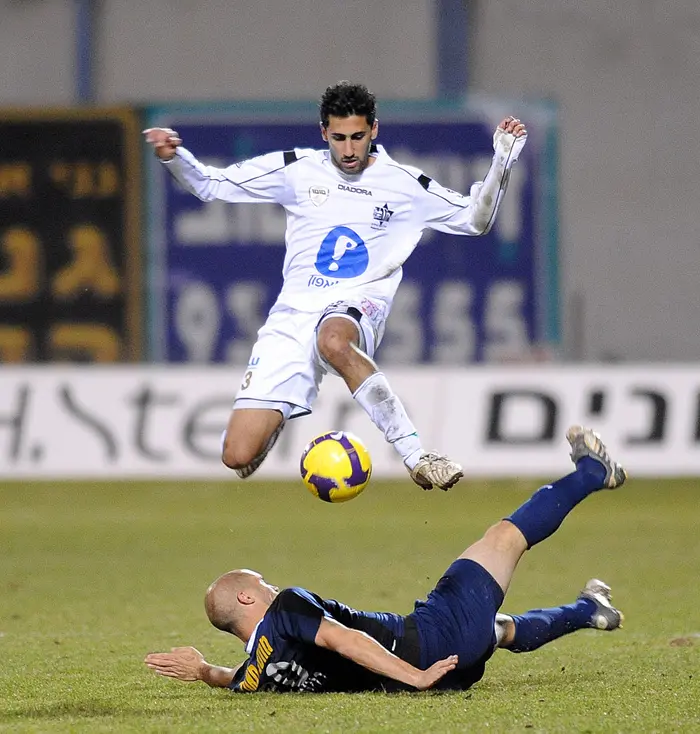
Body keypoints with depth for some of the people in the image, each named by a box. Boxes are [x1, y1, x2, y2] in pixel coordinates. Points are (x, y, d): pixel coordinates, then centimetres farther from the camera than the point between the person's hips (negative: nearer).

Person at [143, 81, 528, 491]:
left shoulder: (404, 184, 7)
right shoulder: (296, 169, 8)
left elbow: (475, 219, 15)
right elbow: (210, 184, 13)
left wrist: (502, 162, 1)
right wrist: (172, 158, -6)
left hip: (357, 309, -2)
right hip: (293, 314, 2)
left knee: (333, 339, -45)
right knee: (238, 457, -12)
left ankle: (417, 455, -40)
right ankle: (275, 418, 28)